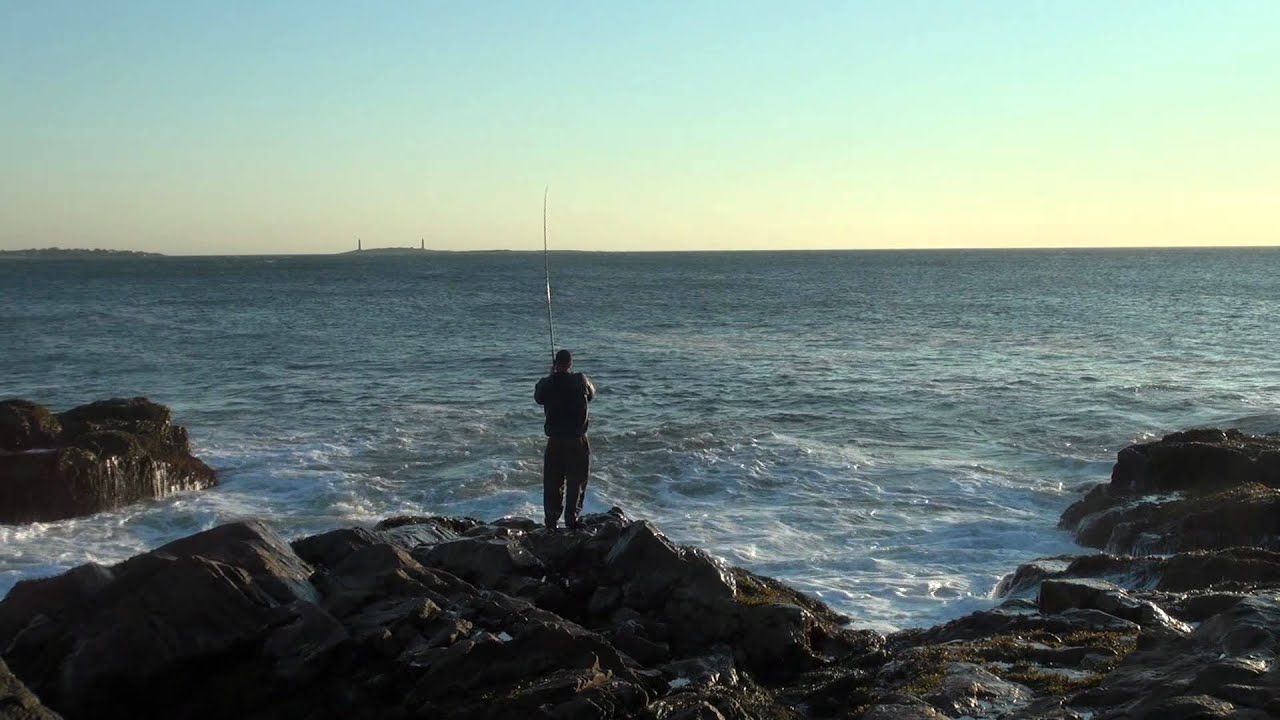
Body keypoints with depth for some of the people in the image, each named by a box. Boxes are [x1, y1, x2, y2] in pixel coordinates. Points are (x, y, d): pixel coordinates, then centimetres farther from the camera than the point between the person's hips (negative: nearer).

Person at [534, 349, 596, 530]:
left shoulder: (547, 383, -7)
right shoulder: (581, 380, -10)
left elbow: (538, 398, 13)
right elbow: (592, 395, 9)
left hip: (555, 441, 1)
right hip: (578, 440, -1)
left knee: (552, 482, 10)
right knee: (576, 481, 8)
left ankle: (551, 521, 12)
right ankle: (572, 519, 9)